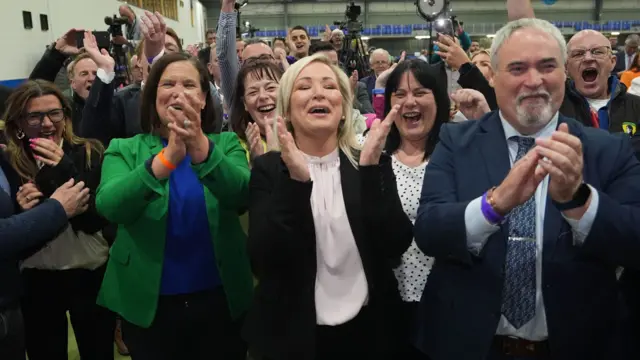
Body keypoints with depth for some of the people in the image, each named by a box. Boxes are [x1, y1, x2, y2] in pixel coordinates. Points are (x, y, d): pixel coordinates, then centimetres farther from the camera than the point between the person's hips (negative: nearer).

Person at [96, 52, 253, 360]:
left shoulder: (226, 143, 0)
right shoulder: (125, 149, -1)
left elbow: (242, 197, -19)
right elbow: (109, 206, -20)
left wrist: (202, 147, -36)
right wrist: (167, 158, -34)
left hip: (220, 301, 1)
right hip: (148, 305, 0)